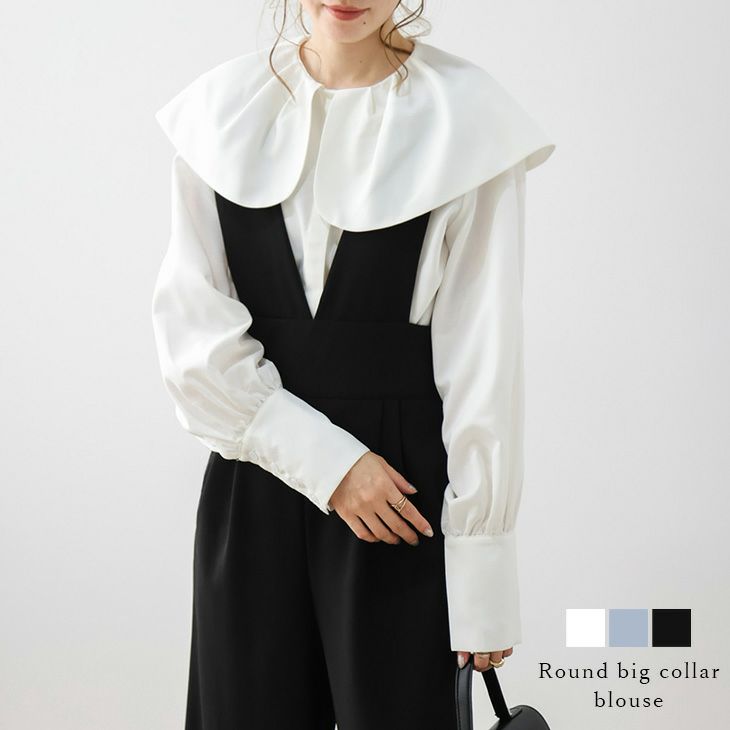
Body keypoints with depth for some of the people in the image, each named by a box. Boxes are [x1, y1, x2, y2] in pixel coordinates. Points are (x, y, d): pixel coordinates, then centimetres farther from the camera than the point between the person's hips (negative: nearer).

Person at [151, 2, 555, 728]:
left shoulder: (464, 117, -5)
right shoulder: (221, 109, 3)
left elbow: (483, 361, -6)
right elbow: (192, 330, -2)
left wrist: (483, 577, -8)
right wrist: (324, 460, -12)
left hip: (404, 494, -2)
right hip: (254, 489, 3)